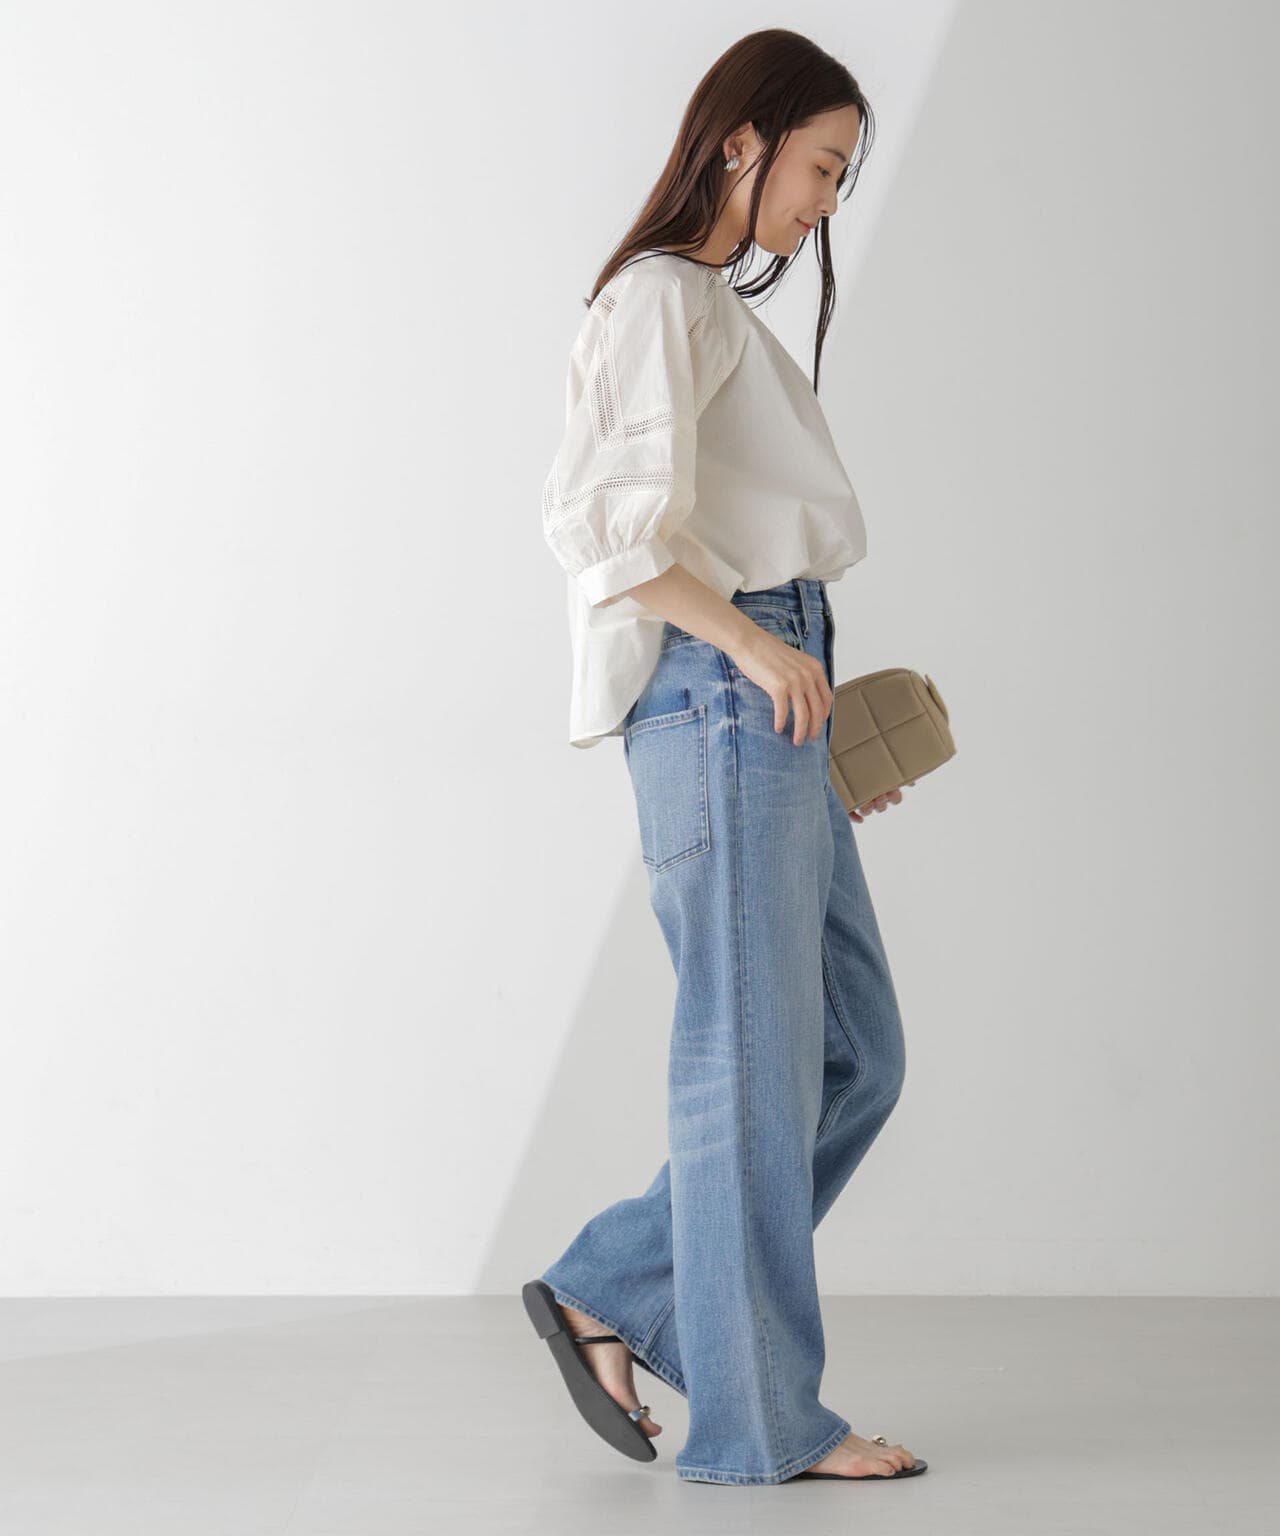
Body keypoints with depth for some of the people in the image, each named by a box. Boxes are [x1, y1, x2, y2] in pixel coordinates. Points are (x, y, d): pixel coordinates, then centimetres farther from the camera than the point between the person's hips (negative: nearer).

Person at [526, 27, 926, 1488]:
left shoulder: (717, 313, 23)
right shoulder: (664, 297, -6)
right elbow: (608, 527, -18)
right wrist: (756, 646, -14)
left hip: (768, 705, 10)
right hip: (722, 698, -10)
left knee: (855, 1055, 10)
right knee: (754, 1062, -2)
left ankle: (610, 1295, 17)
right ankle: (760, 1416, 10)